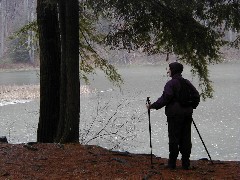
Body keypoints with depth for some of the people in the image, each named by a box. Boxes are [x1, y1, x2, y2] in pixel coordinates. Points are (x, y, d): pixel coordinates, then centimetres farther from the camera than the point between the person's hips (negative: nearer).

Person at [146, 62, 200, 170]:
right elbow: (196, 95, 13)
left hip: (175, 113, -6)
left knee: (174, 138, -1)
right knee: (186, 138, 8)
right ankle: (186, 163, 9)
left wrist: (152, 106, -11)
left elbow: (165, 98, -18)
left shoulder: (171, 83, -11)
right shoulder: (187, 83, 10)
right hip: (187, 114, 6)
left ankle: (172, 163, 2)